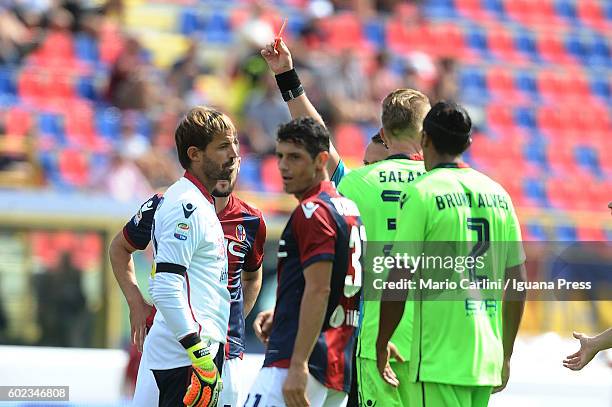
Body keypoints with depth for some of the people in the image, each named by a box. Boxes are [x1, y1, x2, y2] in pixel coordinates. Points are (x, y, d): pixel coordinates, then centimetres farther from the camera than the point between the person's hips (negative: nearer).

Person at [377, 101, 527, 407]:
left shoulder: (420, 193, -7)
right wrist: (505, 355, 21)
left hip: (438, 359, -6)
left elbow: (399, 281, -11)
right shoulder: (498, 194, 11)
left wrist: (381, 346, 1)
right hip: (486, 358, 6)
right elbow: (518, 282, 13)